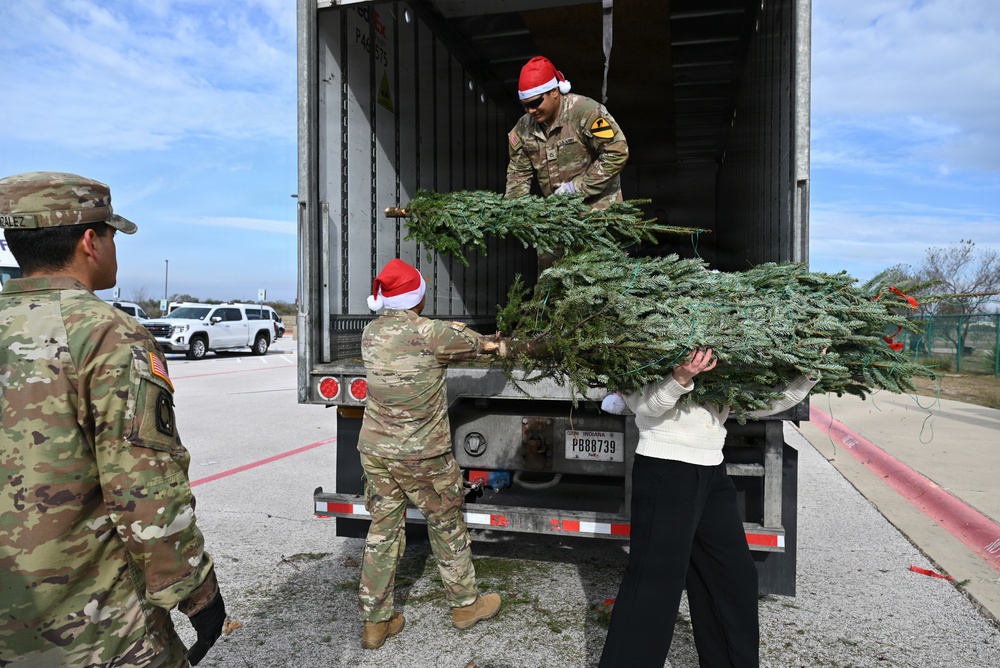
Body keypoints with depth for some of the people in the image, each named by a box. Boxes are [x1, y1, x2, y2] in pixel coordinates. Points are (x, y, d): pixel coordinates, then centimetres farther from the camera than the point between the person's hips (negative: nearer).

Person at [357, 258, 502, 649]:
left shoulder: (371, 334, 0)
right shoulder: (430, 333, -19)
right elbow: (475, 343, -2)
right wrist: (491, 345, 20)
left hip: (376, 450, 5)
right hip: (422, 455, -5)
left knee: (383, 530, 15)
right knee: (447, 526, 14)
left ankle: (375, 622, 26)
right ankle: (465, 605, 32)